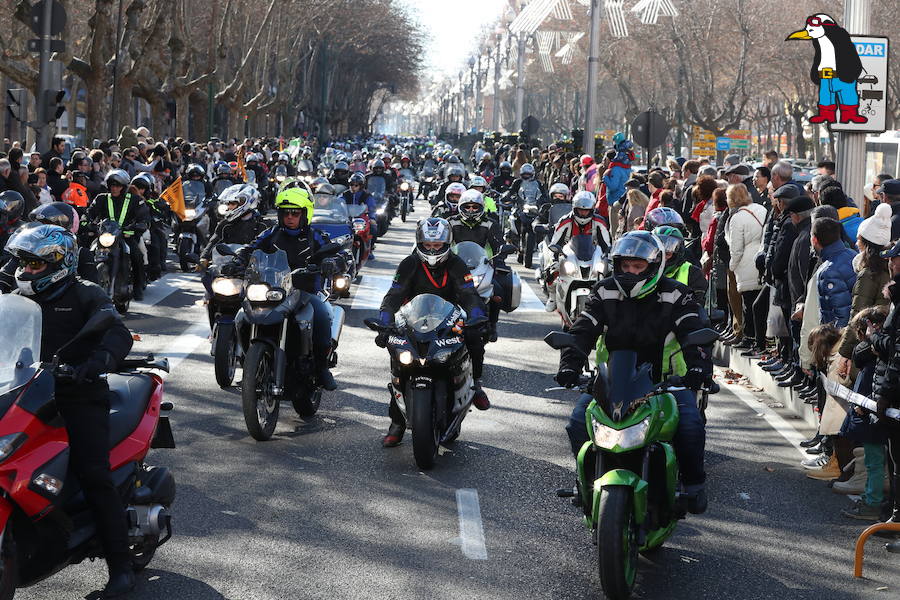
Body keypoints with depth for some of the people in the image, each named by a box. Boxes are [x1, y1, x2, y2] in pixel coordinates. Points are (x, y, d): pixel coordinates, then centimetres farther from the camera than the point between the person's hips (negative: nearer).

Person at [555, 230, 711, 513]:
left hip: (665, 379, -2)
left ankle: (693, 483, 0)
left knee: (690, 423, -24)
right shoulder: (606, 292, 1)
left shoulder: (675, 296, -6)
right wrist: (570, 365, -23)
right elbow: (582, 331, -5)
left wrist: (698, 365, -37)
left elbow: (694, 334, -16)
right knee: (578, 421, -16)